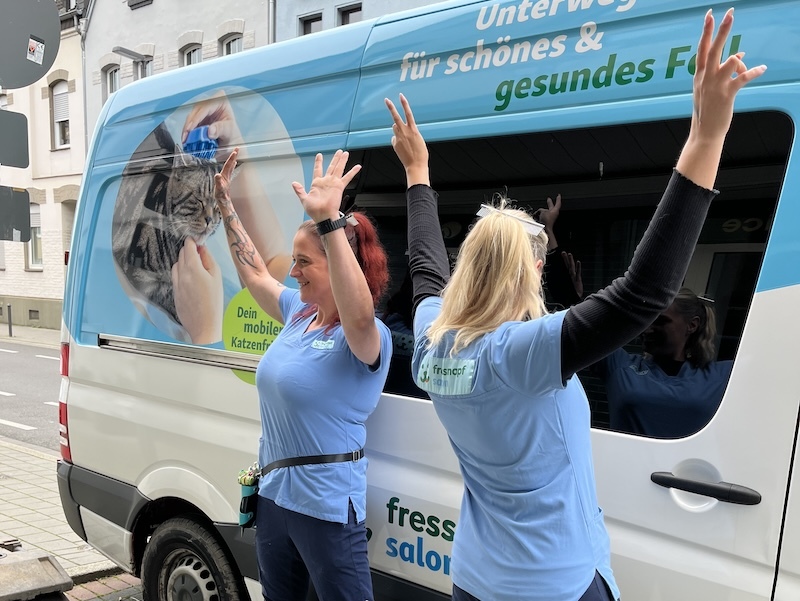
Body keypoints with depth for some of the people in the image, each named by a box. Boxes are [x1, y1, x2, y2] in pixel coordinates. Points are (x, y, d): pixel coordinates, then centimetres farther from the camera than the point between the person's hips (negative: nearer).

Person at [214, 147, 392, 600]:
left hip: (328, 508, -8)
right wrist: (225, 202, 15)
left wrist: (330, 221, -52)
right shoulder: (298, 313, 4)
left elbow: (359, 315, -44)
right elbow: (255, 275, 17)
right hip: (273, 496, 9)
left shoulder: (367, 338, -21)